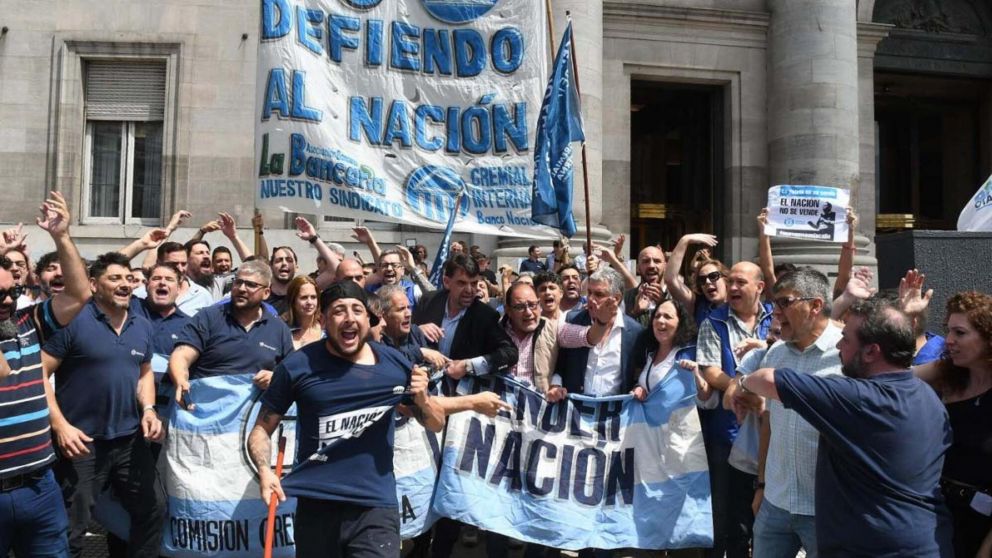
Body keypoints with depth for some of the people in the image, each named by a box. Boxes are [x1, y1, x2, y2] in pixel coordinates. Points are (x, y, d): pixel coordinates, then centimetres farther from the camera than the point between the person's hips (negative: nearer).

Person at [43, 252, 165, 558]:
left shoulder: (142, 326, 7)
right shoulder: (73, 320, -12)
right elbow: (39, 374, -13)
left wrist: (149, 410, 1)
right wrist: (60, 425, -19)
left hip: (130, 439, 6)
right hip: (82, 441, -6)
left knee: (153, 510, 16)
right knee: (71, 530, 7)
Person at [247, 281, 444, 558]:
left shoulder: (395, 363, 0)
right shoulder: (297, 366, -5)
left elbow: (437, 424, 9)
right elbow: (262, 428, 2)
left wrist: (422, 399, -11)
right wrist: (264, 470, -17)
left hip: (376, 506, 0)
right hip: (315, 506, 0)